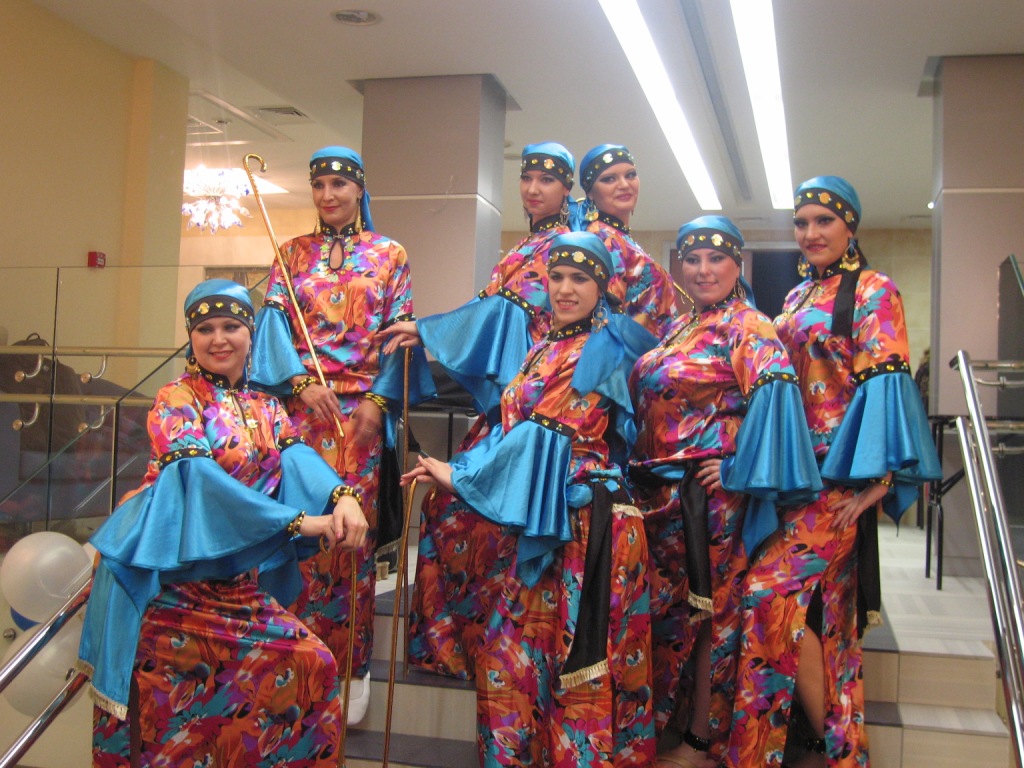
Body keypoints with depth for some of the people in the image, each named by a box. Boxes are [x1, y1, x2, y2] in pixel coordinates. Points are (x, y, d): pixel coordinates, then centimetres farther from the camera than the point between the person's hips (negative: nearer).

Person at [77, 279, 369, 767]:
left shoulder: (265, 408, 12)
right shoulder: (175, 402, -5)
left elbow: (297, 457, -4)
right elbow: (199, 478, -19)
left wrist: (341, 495, -27)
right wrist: (297, 522, -26)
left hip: (237, 573, 5)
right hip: (170, 572, -5)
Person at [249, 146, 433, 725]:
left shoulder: (389, 255, 9)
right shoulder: (292, 254, 14)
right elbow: (274, 323, 4)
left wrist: (379, 400, -9)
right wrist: (302, 381, -12)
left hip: (361, 412, -1)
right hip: (302, 409, 2)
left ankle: (354, 668, 10)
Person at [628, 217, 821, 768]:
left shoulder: (747, 327, -7)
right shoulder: (678, 329, 16)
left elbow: (774, 394, -21)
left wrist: (738, 470, -23)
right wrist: (637, 474, 15)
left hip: (708, 494, -7)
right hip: (659, 490, 8)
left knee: (709, 609, 4)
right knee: (661, 602, 13)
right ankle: (660, 722, 29)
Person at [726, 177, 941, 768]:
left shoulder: (873, 291, -4)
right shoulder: (798, 298, 17)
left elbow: (885, 385, -13)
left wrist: (874, 480, -21)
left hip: (840, 475, -7)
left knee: (772, 590, -14)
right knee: (827, 607, 10)